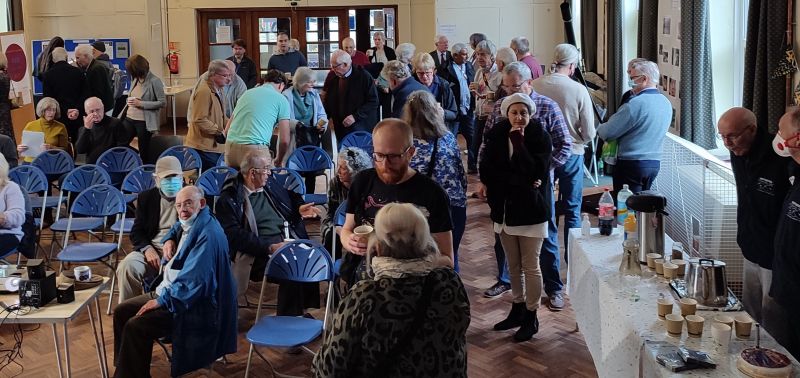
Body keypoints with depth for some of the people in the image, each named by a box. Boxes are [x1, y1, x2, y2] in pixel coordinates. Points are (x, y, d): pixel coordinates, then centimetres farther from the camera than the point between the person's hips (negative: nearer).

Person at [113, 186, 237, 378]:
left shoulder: (207, 234, -24)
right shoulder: (189, 224, 6)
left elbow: (194, 282, -30)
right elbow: (176, 228, 34)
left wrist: (161, 300, -20)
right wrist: (169, 239, 10)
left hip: (193, 304, -11)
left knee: (135, 327, -22)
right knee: (121, 312, 9)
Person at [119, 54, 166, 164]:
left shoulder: (154, 81, -13)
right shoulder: (135, 79, 7)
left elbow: (163, 102, -16)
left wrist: (141, 104, -19)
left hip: (144, 122, -6)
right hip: (129, 118, 6)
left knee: (144, 152, 3)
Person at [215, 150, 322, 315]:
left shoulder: (272, 186, 19)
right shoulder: (228, 199, -1)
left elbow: (291, 198, 39)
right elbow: (235, 236, -11)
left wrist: (299, 209, 15)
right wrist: (269, 247, -20)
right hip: (259, 254, -6)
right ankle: (287, 320, -18)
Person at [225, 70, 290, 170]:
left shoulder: (246, 93, 21)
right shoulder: (281, 100, 7)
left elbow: (228, 128, 25)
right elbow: (284, 140, 3)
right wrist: (278, 161, 18)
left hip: (230, 146, 6)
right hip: (254, 148, -5)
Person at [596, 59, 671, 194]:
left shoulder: (636, 103, -17)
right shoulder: (666, 103, 8)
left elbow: (609, 132, -15)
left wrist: (599, 128, 8)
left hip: (632, 164, -8)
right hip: (655, 163, 8)